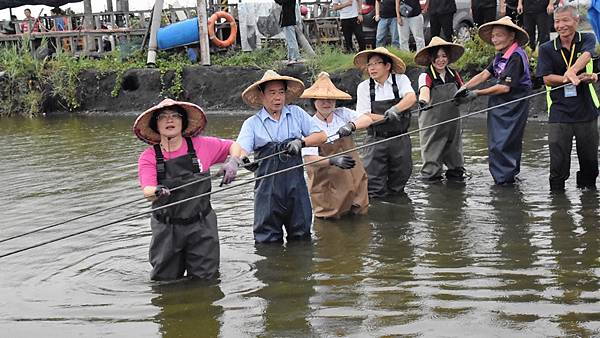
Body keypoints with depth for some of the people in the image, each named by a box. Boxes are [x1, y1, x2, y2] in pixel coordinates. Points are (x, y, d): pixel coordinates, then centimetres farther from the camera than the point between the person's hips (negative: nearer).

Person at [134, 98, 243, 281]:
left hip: (201, 226, 0)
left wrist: (233, 163, -8)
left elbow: (234, 146, 13)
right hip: (166, 229, 0)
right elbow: (147, 191, -19)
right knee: (165, 282, 8)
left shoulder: (202, 145, -2)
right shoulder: (148, 157, -5)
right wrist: (156, 191, -42)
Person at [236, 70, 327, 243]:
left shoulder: (296, 113, 12)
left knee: (301, 236, 8)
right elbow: (241, 148, -11)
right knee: (268, 241, 0)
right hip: (268, 188, -2)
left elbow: (321, 136, 8)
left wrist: (300, 141, -10)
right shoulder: (252, 123, 5)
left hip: (296, 184, 2)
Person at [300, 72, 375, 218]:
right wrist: (333, 161, -34)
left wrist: (351, 125, -31)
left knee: (359, 215, 8)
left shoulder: (342, 114, 3)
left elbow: (368, 119, -10)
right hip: (328, 183, -4)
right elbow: (309, 159, -18)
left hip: (354, 178, 4)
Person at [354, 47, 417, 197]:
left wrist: (394, 109, -35)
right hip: (376, 141, -1)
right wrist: (388, 117, -19)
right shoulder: (364, 87, 0)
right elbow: (363, 117, -6)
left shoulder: (401, 79, 1)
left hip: (400, 139, 1)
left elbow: (411, 98, -18)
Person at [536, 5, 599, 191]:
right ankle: (556, 190, 11)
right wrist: (579, 78, -18)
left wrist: (572, 72, -42)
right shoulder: (547, 49, 4)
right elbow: (547, 78, -5)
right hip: (559, 111, 0)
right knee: (558, 160, -2)